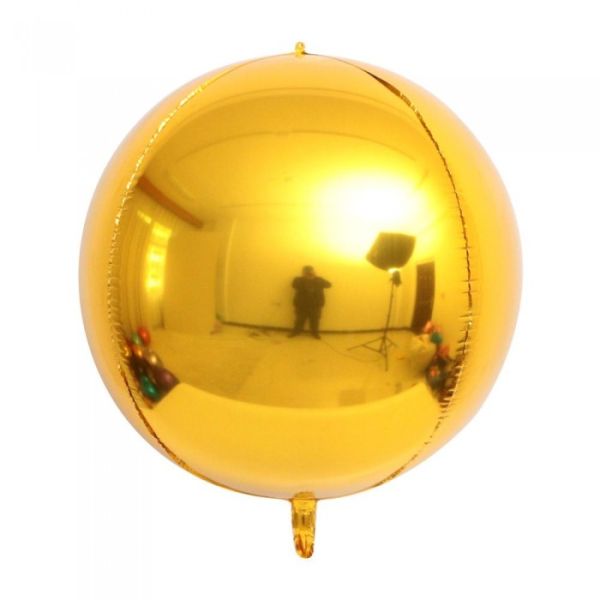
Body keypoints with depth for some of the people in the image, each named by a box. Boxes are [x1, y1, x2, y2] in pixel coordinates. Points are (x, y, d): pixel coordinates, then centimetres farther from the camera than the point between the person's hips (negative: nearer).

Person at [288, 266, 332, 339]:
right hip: (301, 304, -1)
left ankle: (315, 333, 27)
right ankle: (296, 331, 27)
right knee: (300, 319, 9)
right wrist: (306, 278, -21)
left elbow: (328, 284, -6)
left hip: (315, 305, 1)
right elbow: (294, 285, -23)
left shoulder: (318, 280, 1)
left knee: (315, 320, 10)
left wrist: (315, 277, -9)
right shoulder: (299, 279, -5)